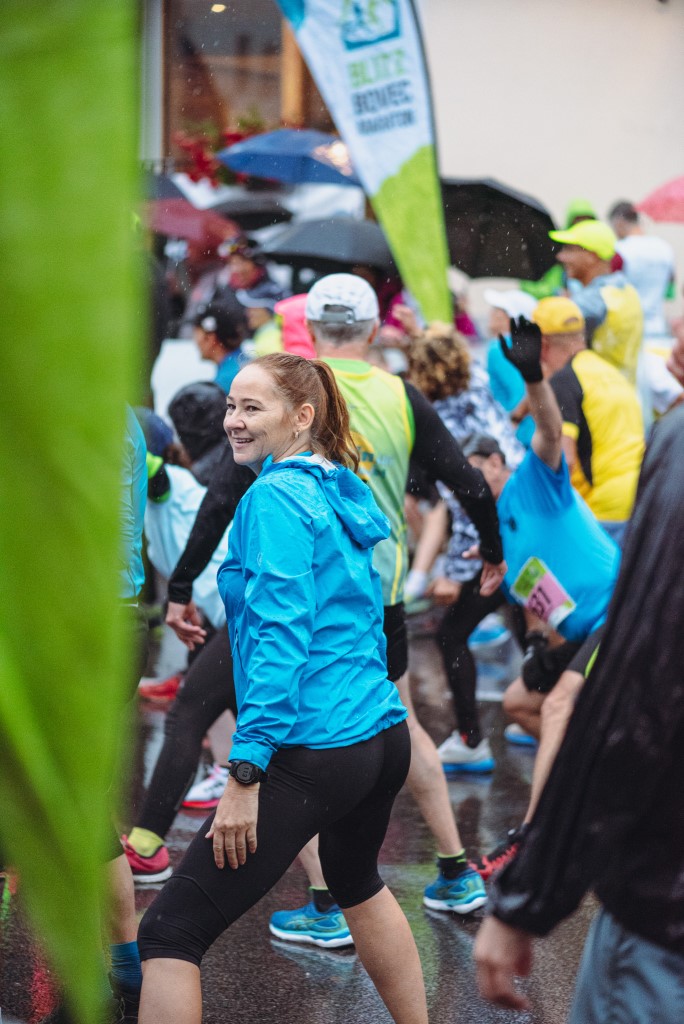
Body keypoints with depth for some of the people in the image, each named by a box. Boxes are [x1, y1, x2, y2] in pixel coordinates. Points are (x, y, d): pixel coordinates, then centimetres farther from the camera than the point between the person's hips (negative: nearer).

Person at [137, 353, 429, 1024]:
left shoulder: (275, 497, -12)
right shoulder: (345, 496, 14)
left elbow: (280, 636, -19)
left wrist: (245, 774, -21)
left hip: (313, 756, -10)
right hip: (384, 737, 10)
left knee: (170, 931, -9)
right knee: (355, 881, 36)